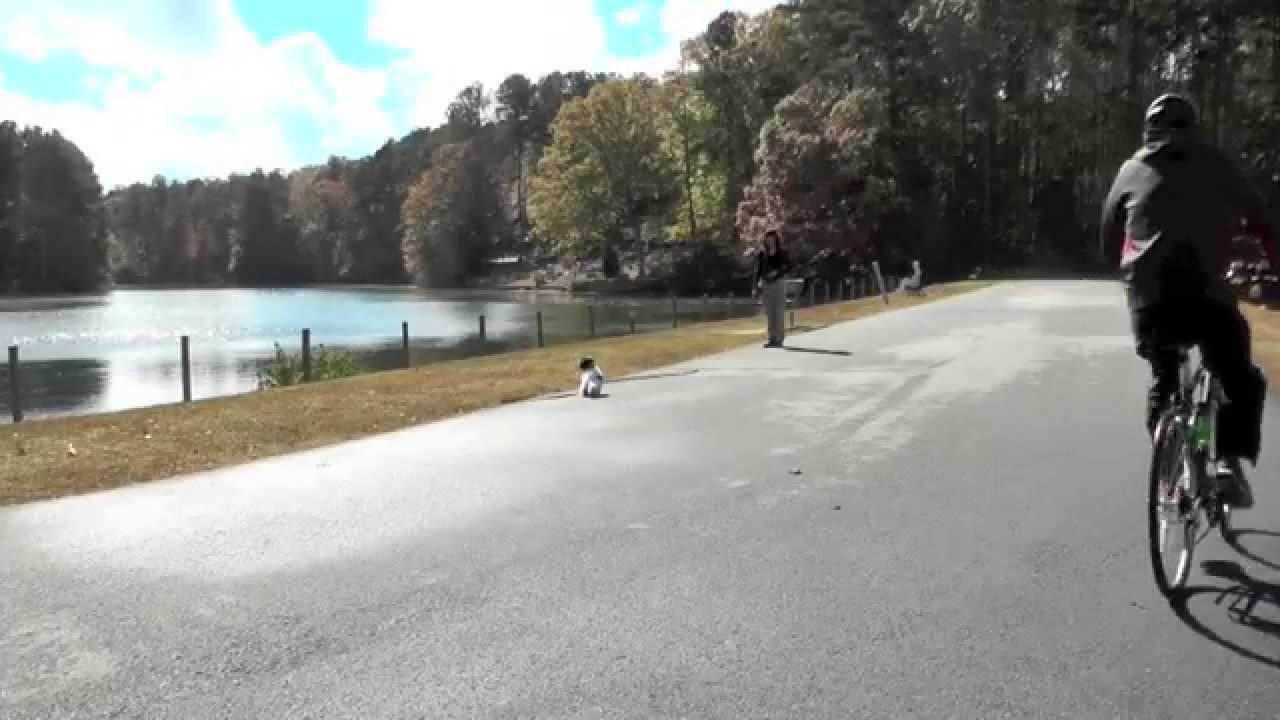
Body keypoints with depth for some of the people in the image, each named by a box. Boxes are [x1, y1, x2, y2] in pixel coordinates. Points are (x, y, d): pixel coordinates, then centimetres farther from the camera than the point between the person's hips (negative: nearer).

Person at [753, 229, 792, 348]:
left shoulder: (782, 253, 2)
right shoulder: (763, 254, 9)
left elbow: (789, 267, 0)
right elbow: (759, 270, 9)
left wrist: (777, 272, -16)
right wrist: (755, 286, 3)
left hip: (779, 283, -3)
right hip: (766, 284, 3)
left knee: (779, 312, -6)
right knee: (769, 312, 4)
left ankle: (779, 339, -3)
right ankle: (772, 338, 9)